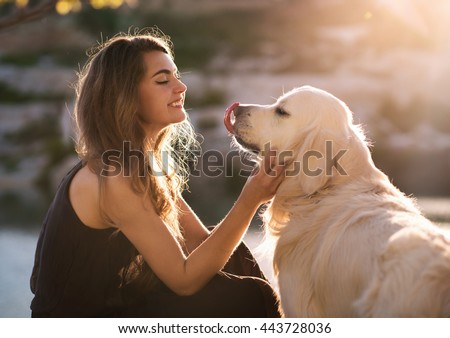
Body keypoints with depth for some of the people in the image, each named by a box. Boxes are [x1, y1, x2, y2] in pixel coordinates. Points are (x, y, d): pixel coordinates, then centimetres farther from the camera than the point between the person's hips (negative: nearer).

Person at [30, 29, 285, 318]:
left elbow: (198, 239, 0)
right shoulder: (113, 177, -24)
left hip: (112, 305, 9)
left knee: (231, 257, 5)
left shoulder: (144, 162, 3)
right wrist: (250, 200, -27)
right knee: (246, 297, -13)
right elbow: (185, 280, -23)